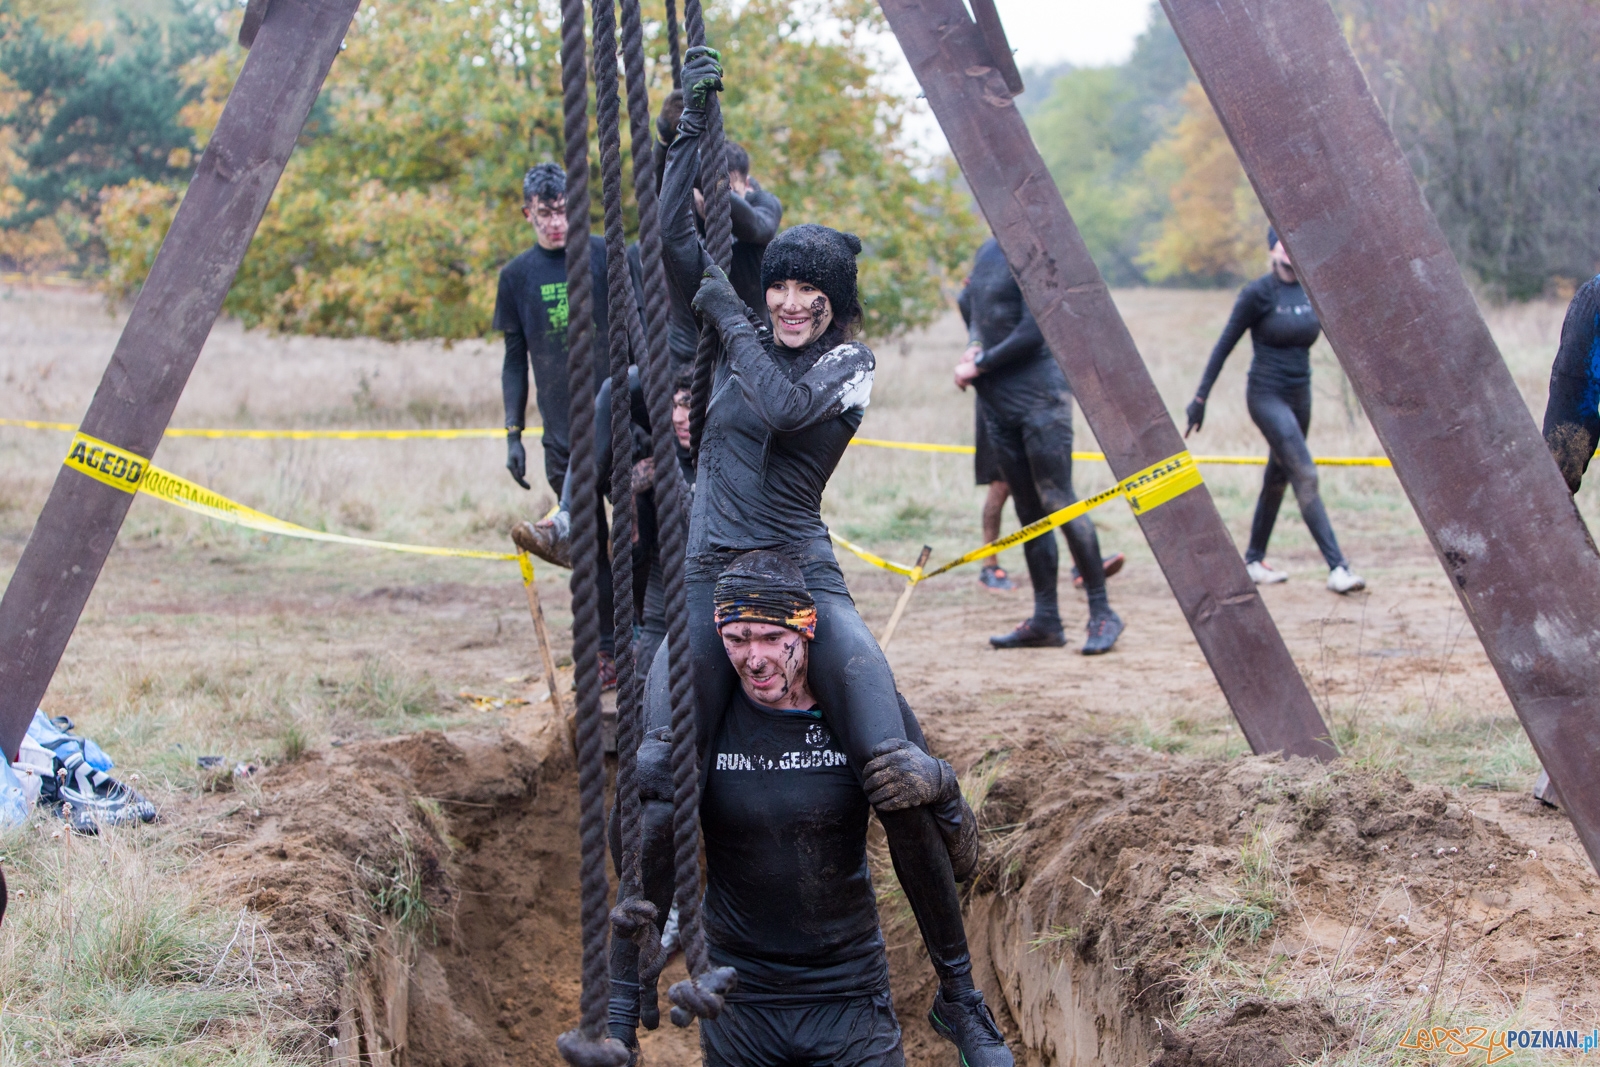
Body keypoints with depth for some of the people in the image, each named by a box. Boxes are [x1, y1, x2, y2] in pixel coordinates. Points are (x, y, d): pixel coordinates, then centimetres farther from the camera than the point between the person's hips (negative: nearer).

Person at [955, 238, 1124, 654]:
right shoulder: (987, 252, 14)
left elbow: (1032, 332, -17)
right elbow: (972, 307, 25)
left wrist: (980, 365, -10)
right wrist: (973, 347, 5)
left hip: (1038, 396, -8)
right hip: (997, 400, 8)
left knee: (1057, 502, -11)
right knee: (1028, 510, 9)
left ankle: (1102, 614, -5)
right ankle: (1045, 620, 13)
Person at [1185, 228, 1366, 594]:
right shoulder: (1259, 293, -12)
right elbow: (1225, 344, -8)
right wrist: (1200, 397, -8)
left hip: (1300, 395, 7)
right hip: (1267, 395, -7)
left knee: (1278, 479, 16)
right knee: (1305, 475, -16)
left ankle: (1254, 560, 31)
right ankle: (1337, 568, -20)